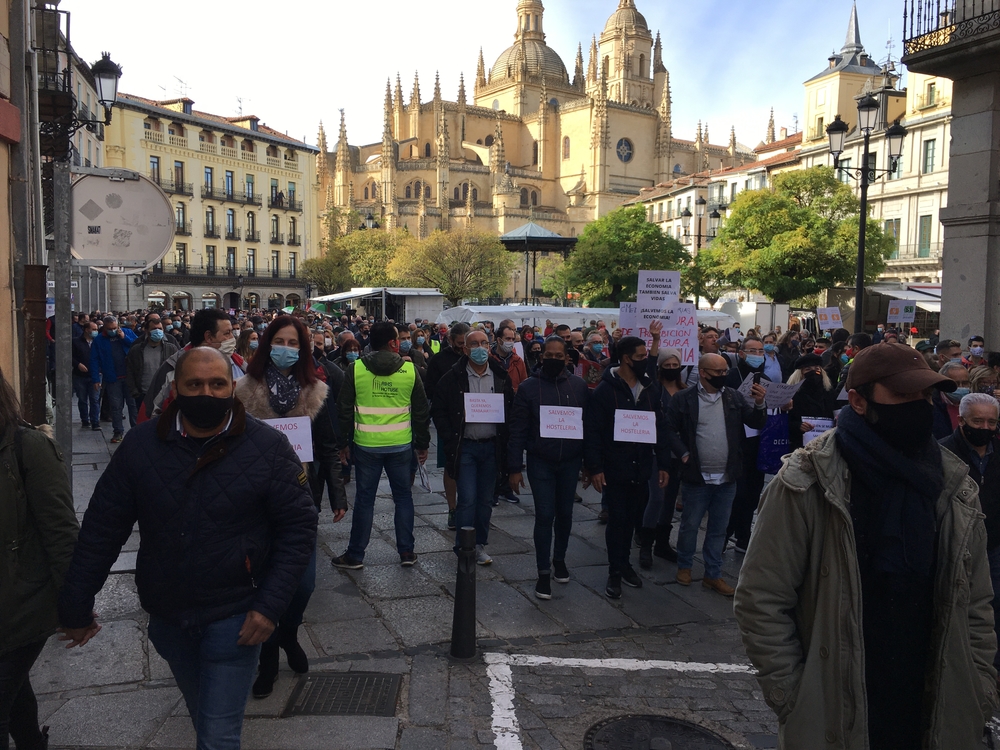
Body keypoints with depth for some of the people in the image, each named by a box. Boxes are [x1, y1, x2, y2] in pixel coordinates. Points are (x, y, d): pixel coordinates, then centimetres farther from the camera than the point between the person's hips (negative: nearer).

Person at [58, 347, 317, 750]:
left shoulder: (269, 448, -15)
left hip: (234, 619, -4)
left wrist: (270, 606, -17)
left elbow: (299, 526, -12)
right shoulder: (141, 445, -7)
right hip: (167, 617, 4)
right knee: (201, 712, 26)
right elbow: (102, 528, -1)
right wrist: (76, 606, 2)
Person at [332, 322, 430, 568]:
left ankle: (355, 555, 15)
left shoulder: (355, 369, -4)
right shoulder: (410, 370, -4)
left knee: (364, 498, 8)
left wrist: (343, 442, 9)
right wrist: (422, 444, 12)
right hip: (400, 445, 0)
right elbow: (421, 411, 2)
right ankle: (406, 552, 17)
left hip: (366, 445, 0)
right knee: (403, 496, 13)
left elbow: (344, 409, -1)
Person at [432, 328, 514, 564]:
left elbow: (511, 411, 9)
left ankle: (480, 545, 24)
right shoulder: (452, 378, -4)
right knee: (467, 499, -5)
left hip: (492, 447, 3)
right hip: (465, 447, -3)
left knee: (485, 500, 11)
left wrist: (504, 441, -2)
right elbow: (438, 411, -1)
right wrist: (451, 441, -7)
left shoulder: (501, 377, 5)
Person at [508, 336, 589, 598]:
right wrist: (515, 468, -8)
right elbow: (518, 430, -5)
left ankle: (559, 559, 35)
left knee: (565, 513, 14)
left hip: (570, 461, 2)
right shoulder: (529, 387, -4)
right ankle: (544, 572, 10)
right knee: (545, 516, -2)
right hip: (541, 462, -2)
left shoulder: (579, 386, 0)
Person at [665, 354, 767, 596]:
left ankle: (713, 575, 24)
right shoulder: (684, 399, -6)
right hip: (697, 476, -3)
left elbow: (756, 424, 2)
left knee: (719, 529, 13)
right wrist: (684, 454, -12)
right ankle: (684, 566, 31)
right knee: (689, 525, 10)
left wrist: (759, 404, -16)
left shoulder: (735, 398, 3)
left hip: (727, 477, 3)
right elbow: (669, 429, -4)